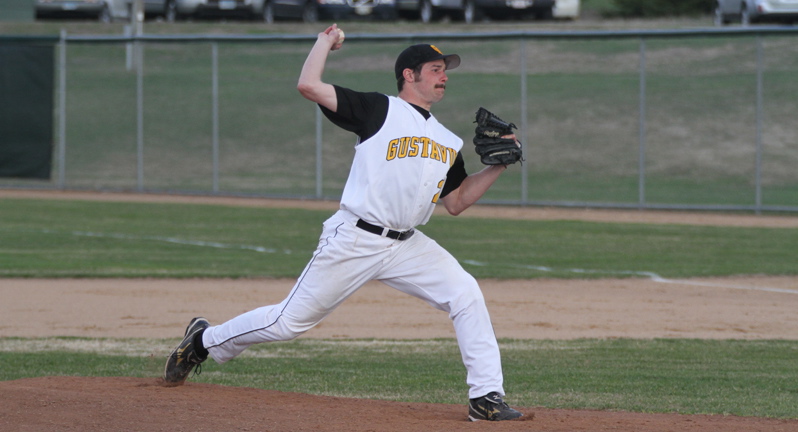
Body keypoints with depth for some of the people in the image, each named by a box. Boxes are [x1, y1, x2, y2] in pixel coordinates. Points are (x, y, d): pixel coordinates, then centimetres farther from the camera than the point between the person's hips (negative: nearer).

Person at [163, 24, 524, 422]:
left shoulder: (447, 141, 15)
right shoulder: (379, 110, -5)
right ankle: (205, 341, 24)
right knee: (292, 320, 0)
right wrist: (326, 40, 0)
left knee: (465, 295, -13)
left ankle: (486, 397, -9)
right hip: (354, 240, -6)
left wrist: (498, 165, 8)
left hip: (406, 247, 6)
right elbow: (308, 85, -14)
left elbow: (457, 202, 19)